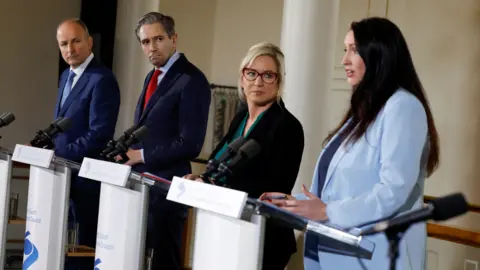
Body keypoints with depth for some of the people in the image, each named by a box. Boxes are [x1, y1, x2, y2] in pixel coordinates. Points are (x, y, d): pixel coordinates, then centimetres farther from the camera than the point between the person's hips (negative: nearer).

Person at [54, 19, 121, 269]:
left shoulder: (102, 79, -16)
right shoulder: (66, 76, 14)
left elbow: (99, 134, -22)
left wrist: (60, 155, -19)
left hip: (86, 175, -9)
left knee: (87, 244, 1)